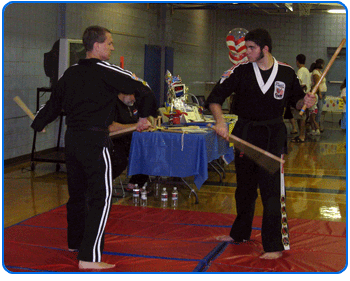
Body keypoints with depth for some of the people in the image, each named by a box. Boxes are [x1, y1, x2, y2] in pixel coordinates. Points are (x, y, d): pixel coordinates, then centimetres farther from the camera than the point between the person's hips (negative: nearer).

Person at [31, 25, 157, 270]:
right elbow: (145, 92, -9)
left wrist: (38, 123, 36)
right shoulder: (107, 71, -9)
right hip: (95, 139, -7)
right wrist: (144, 117, 8)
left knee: (77, 192, 20)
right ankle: (89, 257, -10)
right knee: (101, 196, -5)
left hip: (72, 137, 8)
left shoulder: (71, 72, 10)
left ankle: (75, 242, 38)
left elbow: (54, 103, 19)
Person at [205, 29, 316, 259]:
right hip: (245, 134, 3)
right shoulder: (241, 71, -4)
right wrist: (220, 121, -23)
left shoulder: (287, 73, -3)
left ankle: (275, 245, 3)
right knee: (245, 187, 17)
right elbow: (215, 97, -7)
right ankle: (240, 233, 37)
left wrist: (306, 102, -11)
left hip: (273, 136, -2)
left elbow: (295, 99, 11)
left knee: (272, 189, -8)